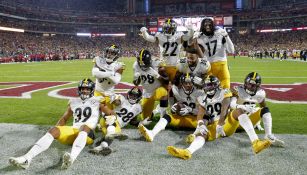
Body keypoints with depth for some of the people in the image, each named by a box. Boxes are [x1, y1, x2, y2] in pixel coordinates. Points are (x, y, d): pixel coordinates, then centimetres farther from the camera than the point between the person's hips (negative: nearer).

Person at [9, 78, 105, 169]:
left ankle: (72, 157, -67)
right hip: (73, 131, 5)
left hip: (87, 133, -4)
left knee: (84, 127, -40)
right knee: (53, 130, -22)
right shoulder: (74, 102, 24)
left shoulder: (97, 101, 12)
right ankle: (27, 158, -39)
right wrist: (56, 130, 18)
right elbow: (64, 119, 31)